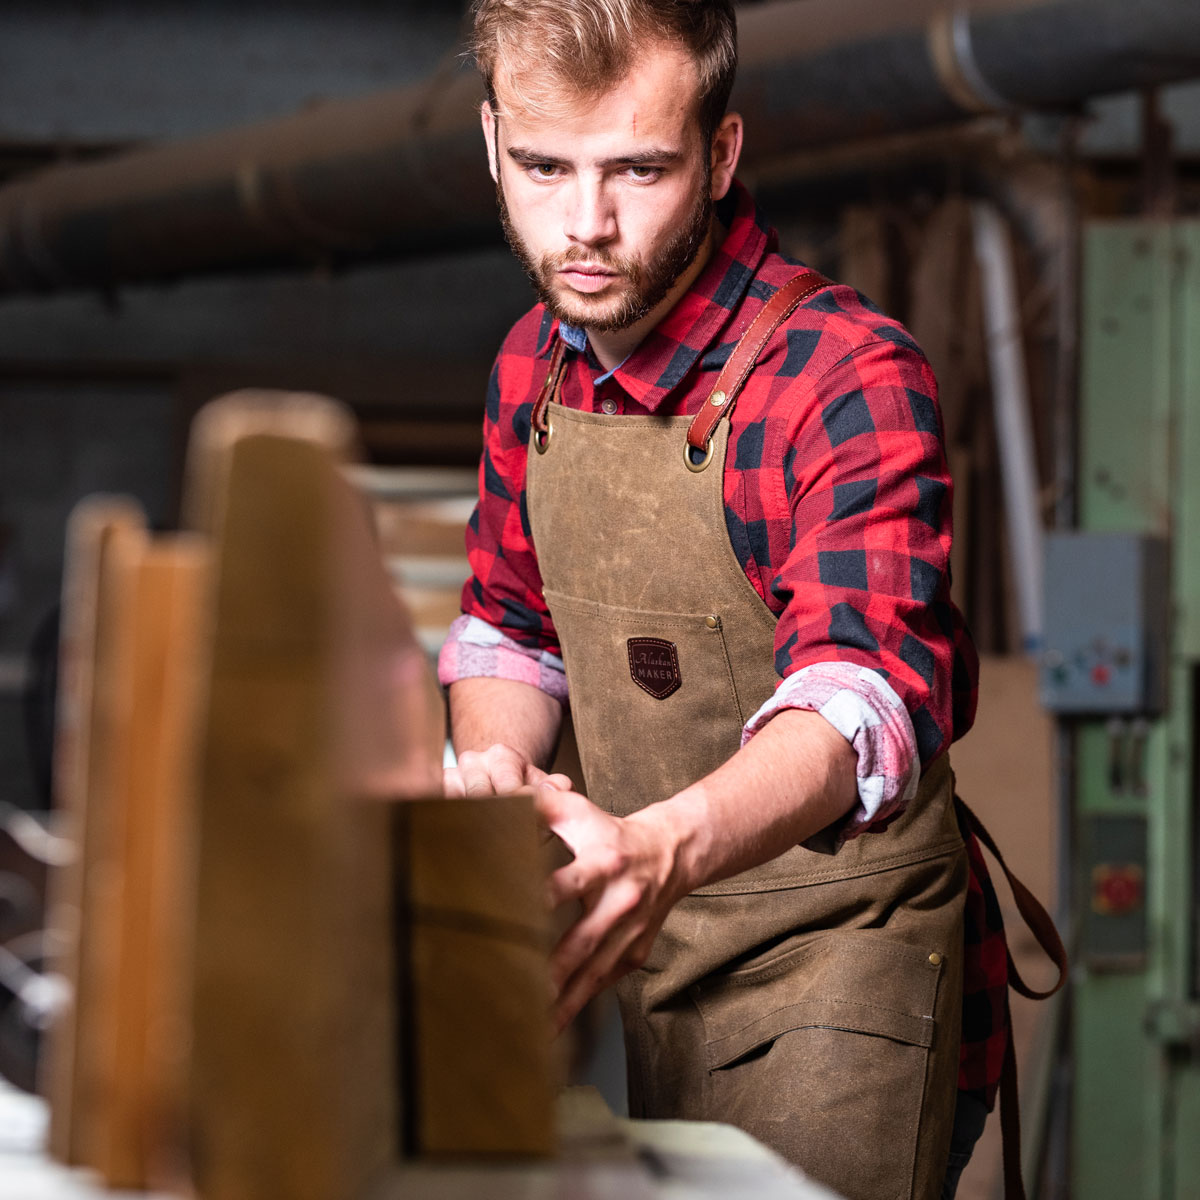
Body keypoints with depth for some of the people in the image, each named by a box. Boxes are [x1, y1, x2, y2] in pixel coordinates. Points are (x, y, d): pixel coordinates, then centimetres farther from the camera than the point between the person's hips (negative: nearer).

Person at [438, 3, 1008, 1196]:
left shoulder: (850, 378, -19)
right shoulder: (533, 368, 3)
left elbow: (863, 690, -34)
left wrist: (667, 846, -54)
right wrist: (493, 765, -5)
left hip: (839, 966, -6)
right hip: (640, 942, 7)